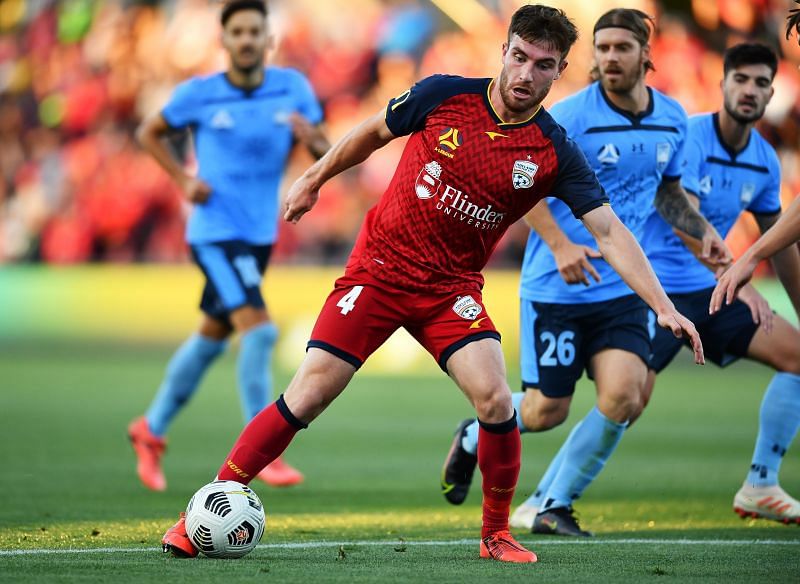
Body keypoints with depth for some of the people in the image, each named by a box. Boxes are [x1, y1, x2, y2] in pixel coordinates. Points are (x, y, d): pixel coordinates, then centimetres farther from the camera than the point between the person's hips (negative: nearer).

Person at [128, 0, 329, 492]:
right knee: (259, 330, -19)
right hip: (216, 231, -5)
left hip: (261, 233, 5)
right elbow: (149, 133, 7)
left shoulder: (293, 87, -1)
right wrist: (185, 179, -6)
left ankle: (152, 429, 35)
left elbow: (327, 156, 4)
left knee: (212, 337, 17)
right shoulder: (199, 94, -8)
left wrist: (313, 139, -20)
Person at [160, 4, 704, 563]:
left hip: (452, 287, 1)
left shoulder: (555, 153, -9)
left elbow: (610, 231, -10)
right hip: (380, 265, -1)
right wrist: (314, 180, 18)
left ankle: (497, 534, 3)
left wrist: (663, 306, -19)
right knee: (309, 395, -8)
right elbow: (375, 131, 9)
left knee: (495, 399, -19)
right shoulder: (444, 96, -9)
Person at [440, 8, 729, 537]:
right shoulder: (571, 116, -12)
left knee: (623, 398, -16)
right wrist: (559, 244, -21)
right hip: (557, 289, -4)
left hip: (623, 289, 4)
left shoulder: (672, 120, 5)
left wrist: (703, 230, 6)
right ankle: (475, 437, 36)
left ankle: (549, 506, 3)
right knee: (547, 411, 1)